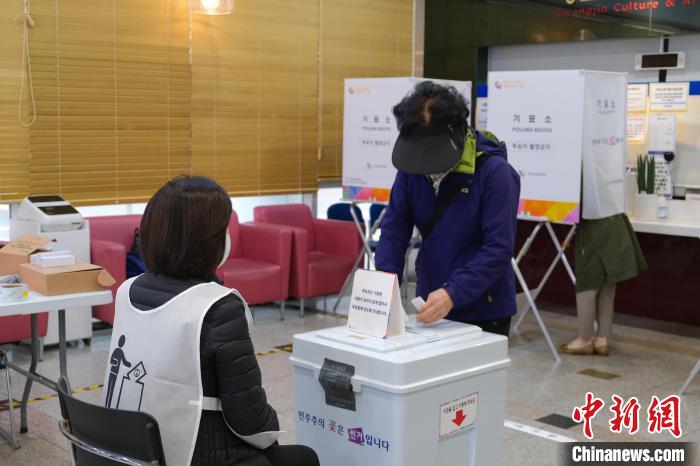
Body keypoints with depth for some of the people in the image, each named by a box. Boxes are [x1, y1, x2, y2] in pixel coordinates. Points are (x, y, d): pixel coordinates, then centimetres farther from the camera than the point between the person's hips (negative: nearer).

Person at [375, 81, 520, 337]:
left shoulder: (494, 171, -18)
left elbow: (499, 248, -22)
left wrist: (453, 293, -33)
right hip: (431, 306, 4)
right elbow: (394, 229, -4)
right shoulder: (411, 166, -4)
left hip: (483, 313, -4)